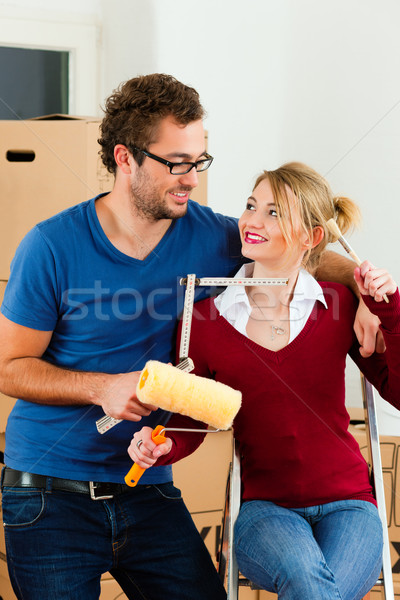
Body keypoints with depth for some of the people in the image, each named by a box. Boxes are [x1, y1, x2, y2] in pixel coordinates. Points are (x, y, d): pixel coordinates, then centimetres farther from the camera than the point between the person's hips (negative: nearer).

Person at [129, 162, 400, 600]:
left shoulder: (339, 305, 1)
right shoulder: (206, 318, 0)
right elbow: (191, 422, 8)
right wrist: (161, 447, -14)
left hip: (346, 504, 1)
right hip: (265, 509, 0)